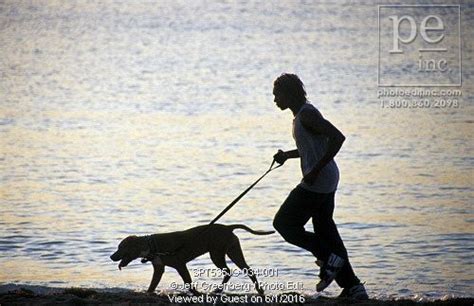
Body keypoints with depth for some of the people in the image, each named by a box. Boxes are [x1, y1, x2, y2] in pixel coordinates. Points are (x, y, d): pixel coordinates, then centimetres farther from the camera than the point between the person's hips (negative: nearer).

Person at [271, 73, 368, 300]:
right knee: (325, 230, 12)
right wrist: (287, 155, 17)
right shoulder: (301, 114, 16)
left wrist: (315, 170, -26)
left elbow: (337, 137, -26)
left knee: (284, 223, -3)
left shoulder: (307, 114, -15)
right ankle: (352, 286, 11)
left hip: (317, 182, -10)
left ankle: (329, 257, -5)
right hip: (326, 182, 10)